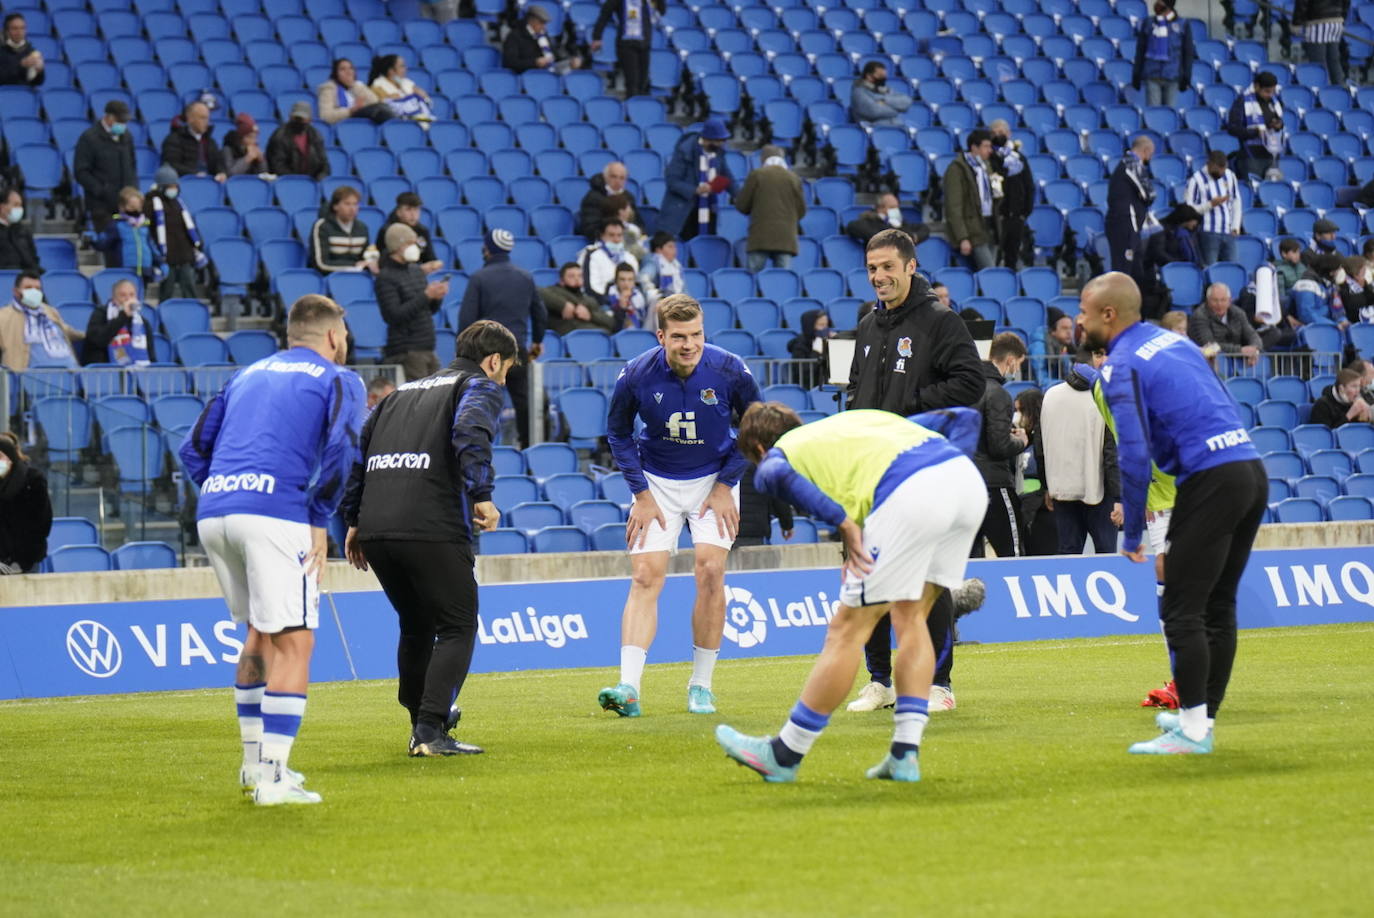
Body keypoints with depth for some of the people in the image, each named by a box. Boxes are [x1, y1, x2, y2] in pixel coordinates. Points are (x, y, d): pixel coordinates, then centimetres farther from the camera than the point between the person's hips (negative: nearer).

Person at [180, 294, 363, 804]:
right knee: (293, 642, -5)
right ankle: (272, 777, -14)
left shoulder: (247, 375, 27)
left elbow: (194, 450, 22)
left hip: (212, 514, 6)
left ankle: (254, 762, 26)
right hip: (275, 515, -6)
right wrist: (320, 520, -2)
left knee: (261, 633, 23)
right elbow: (340, 447, -8)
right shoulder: (338, 379, 11)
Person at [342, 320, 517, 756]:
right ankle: (431, 730, -10)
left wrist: (354, 519, 25)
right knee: (457, 627, 3)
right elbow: (470, 433, -14)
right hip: (435, 528, -6)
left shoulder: (404, 391, 29)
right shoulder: (482, 387, 10)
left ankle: (422, 719, 29)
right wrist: (482, 495, -15)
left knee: (416, 626, 23)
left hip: (374, 530, 6)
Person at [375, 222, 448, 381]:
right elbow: (393, 315, -17)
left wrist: (437, 297, -1)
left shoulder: (416, 270, 15)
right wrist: (426, 296, -18)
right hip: (405, 350, -7)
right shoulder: (385, 278, -7)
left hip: (428, 348, 7)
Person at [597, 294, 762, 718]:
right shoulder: (636, 376, -18)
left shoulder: (729, 371, -18)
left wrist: (725, 485, -5)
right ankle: (628, 689, -19)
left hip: (713, 480, 0)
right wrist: (641, 493, -4)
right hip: (656, 483, 0)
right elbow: (618, 432, 1)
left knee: (710, 572, -12)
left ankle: (701, 685, 0)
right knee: (645, 576, -12)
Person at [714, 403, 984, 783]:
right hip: (970, 481, 6)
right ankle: (905, 754, 18)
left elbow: (777, 475, -7)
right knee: (911, 616, 21)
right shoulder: (863, 418, 38)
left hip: (909, 494, -6)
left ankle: (784, 755, 15)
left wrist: (844, 524, -5)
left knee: (847, 630, 5)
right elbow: (964, 418, 31)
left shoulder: (778, 452, 21)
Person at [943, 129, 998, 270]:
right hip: (973, 230, -8)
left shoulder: (984, 166, 16)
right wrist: (962, 238, -18)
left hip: (988, 227, 8)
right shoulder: (957, 169, -9)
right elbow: (954, 207, -13)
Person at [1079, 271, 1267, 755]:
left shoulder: (1122, 366, -6)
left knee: (1182, 610, -4)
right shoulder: (1174, 342, 19)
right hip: (1252, 471, 9)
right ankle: (1202, 716, 22)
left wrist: (1132, 533, -4)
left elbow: (1134, 456, -14)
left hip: (1212, 480, -9)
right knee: (1218, 606, 15)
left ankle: (1193, 730, -5)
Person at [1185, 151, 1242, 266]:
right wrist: (1211, 204, -17)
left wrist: (1235, 227, 10)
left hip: (1228, 232, 5)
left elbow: (1236, 202, 19)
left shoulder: (1230, 176, 11)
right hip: (1208, 234, -5)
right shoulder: (1196, 180, -6)